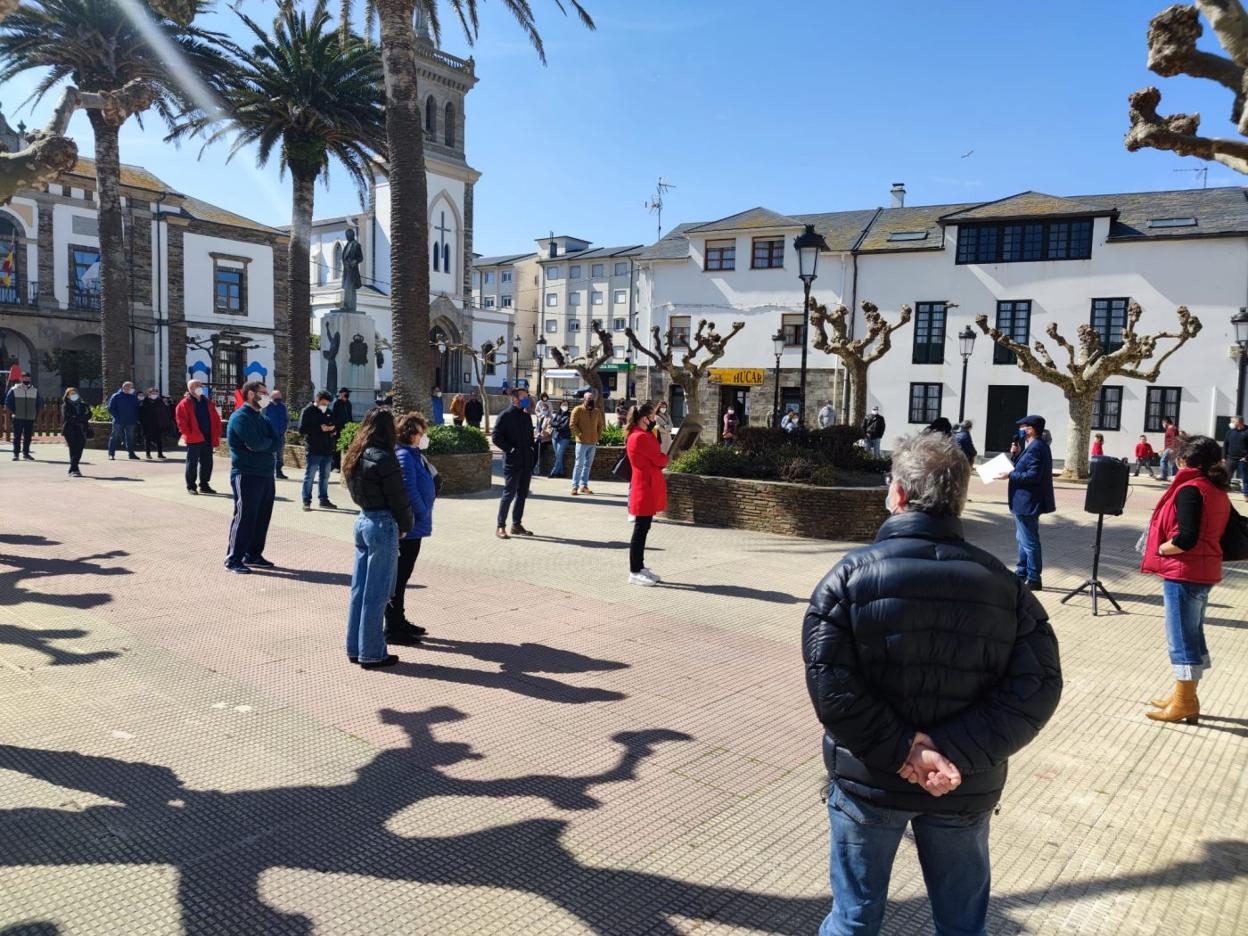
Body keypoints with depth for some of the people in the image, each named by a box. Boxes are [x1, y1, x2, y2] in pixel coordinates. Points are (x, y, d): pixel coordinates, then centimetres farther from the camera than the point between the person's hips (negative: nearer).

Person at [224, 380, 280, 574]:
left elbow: (275, 442, 6)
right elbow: (255, 443, -21)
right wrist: (268, 443, -2)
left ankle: (253, 554, 23)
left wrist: (262, 445, -12)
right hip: (246, 475, -8)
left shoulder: (260, 417, 17)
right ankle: (233, 559, 3)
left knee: (262, 517, 12)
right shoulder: (240, 416, -11)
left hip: (265, 474, 8)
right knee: (244, 516, -5)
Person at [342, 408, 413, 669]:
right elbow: (398, 498, -14)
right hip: (383, 524, -8)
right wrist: (406, 526, 2)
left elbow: (355, 491, 13)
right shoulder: (384, 458, -17)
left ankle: (355, 648, 23)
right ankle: (372, 654, 9)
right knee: (376, 593, 0)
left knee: (359, 588, 14)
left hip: (362, 520, 8)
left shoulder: (354, 455, 8)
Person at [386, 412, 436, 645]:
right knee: (399, 576, 0)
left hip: (412, 527, 10)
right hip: (409, 527, -10)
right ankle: (393, 628, 9)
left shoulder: (413, 454, 11)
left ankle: (398, 621, 32)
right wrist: (423, 514, -11)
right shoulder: (404, 456, -19)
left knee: (401, 575, 19)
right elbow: (409, 491, -23)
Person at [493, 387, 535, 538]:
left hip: (526, 462, 7)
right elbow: (496, 437, -12)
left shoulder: (526, 416, 15)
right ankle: (501, 527, 1)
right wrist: (510, 449, -17)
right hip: (512, 462, -7)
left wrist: (532, 460, 12)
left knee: (522, 494, 10)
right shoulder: (505, 416, -6)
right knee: (509, 493, -6)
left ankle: (516, 525, 20)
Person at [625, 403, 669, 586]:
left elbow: (655, 458, 14)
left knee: (643, 530, 14)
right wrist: (669, 457, 4)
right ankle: (634, 573, 0)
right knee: (640, 530, -5)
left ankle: (640, 568, 21)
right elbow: (660, 459, -16)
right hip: (644, 488, -10)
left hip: (649, 488, 10)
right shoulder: (640, 437, -18)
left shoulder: (644, 435, 15)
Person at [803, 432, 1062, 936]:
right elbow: (1036, 686, -11)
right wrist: (957, 752, -17)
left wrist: (898, 750, -17)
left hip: (868, 781, -2)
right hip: (965, 790, 2)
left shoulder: (852, 573, -14)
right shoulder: (1001, 582, -5)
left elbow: (829, 681, -21)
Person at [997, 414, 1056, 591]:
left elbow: (1033, 475, -26)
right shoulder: (1039, 446, 14)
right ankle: (1022, 573, 31)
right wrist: (1017, 454, 10)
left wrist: (1009, 475, -20)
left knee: (1029, 542, -4)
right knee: (1024, 539, 20)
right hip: (1027, 502, 11)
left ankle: (1034, 579, 3)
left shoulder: (1035, 448, -20)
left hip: (1027, 503, -11)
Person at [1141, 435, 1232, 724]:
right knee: (1192, 635, 17)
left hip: (1183, 573, -9)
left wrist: (1159, 549, -10)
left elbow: (1186, 538, -26)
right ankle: (1184, 696, 27)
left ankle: (1184, 703, 8)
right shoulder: (1218, 491, 10)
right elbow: (1227, 534, 15)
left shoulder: (1189, 489, -17)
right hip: (1206, 572, 9)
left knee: (1182, 638, 0)